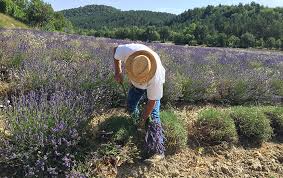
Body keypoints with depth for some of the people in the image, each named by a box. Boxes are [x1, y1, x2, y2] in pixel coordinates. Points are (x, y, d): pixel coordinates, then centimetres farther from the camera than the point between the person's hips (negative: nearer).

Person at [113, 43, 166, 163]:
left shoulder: (156, 78, -44)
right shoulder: (127, 50, -39)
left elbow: (152, 102, -30)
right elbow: (116, 49, -13)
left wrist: (142, 119, -20)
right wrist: (118, 71, -18)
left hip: (151, 86, -5)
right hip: (136, 85, 5)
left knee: (152, 116, -16)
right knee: (130, 107, 10)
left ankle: (158, 151, -13)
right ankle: (138, 126, 39)